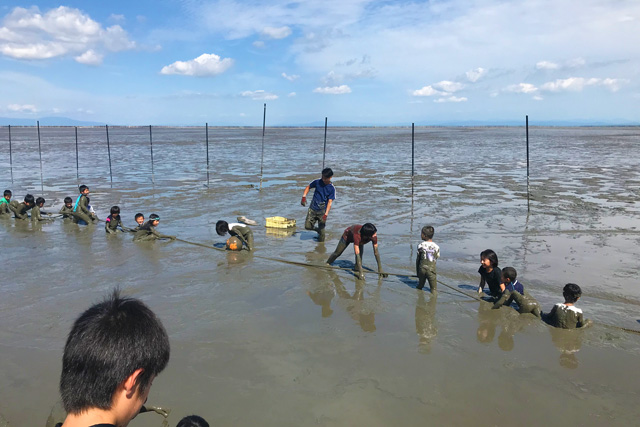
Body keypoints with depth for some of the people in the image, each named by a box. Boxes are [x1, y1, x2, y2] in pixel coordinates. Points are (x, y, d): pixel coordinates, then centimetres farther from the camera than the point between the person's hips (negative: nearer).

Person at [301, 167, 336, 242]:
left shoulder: (332, 188, -10)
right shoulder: (317, 182, -4)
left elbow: (330, 202, -12)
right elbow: (308, 187, 13)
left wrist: (326, 214, -22)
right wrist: (304, 196, -4)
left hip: (322, 211, -3)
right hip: (312, 209, 3)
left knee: (321, 230, 0)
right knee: (307, 226, -1)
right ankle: (318, 230, 27)